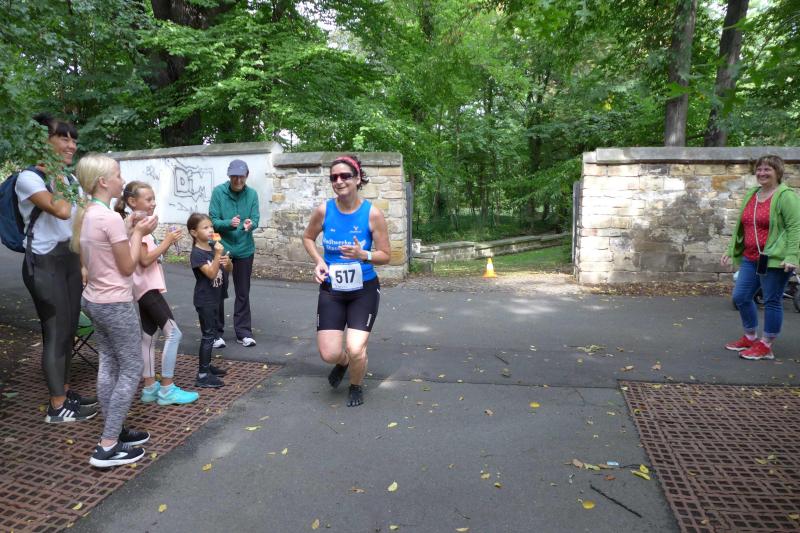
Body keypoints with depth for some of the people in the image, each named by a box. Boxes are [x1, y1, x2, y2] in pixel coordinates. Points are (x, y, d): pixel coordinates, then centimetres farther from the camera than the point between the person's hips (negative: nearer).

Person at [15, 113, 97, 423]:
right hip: (45, 262, -7)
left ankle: (65, 392, 26)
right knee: (56, 333, -3)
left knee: (68, 330, 13)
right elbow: (62, 212, -28)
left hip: (71, 258, 8)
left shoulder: (70, 179, 11)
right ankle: (57, 408, 8)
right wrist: (57, 178, -13)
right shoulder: (29, 178, -12)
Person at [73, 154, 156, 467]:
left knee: (108, 366, 15)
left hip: (93, 300, 9)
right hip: (115, 304, -9)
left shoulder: (85, 215, 7)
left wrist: (128, 231, 11)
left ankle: (114, 432, 26)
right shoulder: (110, 218, -21)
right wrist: (138, 233, -5)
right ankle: (107, 448, 5)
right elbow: (128, 267, -14)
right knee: (131, 371, 1)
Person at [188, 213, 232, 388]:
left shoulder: (214, 246, 5)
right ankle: (203, 375, 0)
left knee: (212, 332, 17)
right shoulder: (197, 253, -17)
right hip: (204, 300, -8)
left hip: (214, 297, 8)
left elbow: (229, 269, 9)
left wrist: (227, 261, -13)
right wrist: (218, 254, -31)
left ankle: (206, 365, 30)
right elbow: (211, 273, -25)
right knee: (208, 335, -6)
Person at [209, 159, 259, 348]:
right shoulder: (218, 192, -10)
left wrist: (250, 224, -28)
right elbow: (213, 221, -11)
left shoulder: (252, 194, -3)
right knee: (219, 292, 8)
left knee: (243, 293, 10)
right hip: (221, 248, -2)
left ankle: (243, 332, 21)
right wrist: (229, 223, -30)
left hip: (245, 249, 2)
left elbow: (255, 219, -5)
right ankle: (216, 333, 20)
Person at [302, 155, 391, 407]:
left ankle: (356, 386, 24)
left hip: (364, 291, -2)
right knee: (329, 354, 0)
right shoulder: (323, 210, -9)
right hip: (331, 291, 2)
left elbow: (385, 256, -7)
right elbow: (308, 237, 10)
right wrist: (319, 261, -8)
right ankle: (343, 362, 42)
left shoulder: (372, 213, -15)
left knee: (355, 350, -12)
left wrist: (362, 254, -26)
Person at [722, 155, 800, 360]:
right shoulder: (751, 195, 14)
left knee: (772, 301, 3)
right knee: (740, 297, 10)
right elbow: (741, 226, 19)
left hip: (774, 259, -7)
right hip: (750, 258, 7)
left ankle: (765, 346, 13)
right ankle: (750, 338, 27)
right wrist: (731, 250, 17)